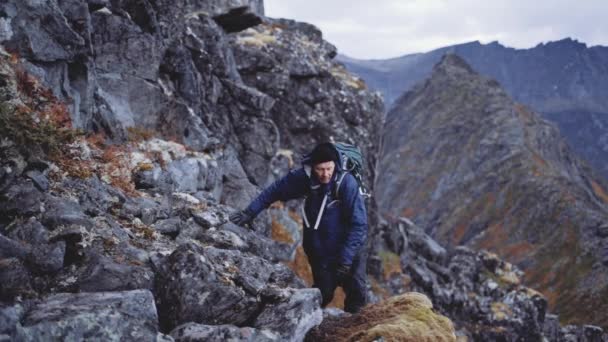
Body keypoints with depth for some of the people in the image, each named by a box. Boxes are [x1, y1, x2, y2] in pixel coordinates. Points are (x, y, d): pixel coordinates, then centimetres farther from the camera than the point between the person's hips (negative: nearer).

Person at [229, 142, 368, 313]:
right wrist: (249, 212, -5)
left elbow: (358, 224, -23)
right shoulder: (304, 176, -16)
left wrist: (346, 259, -27)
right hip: (319, 248, 2)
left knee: (357, 292, -7)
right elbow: (274, 190, -1)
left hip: (349, 246, -2)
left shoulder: (347, 183, -25)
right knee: (323, 293, 4)